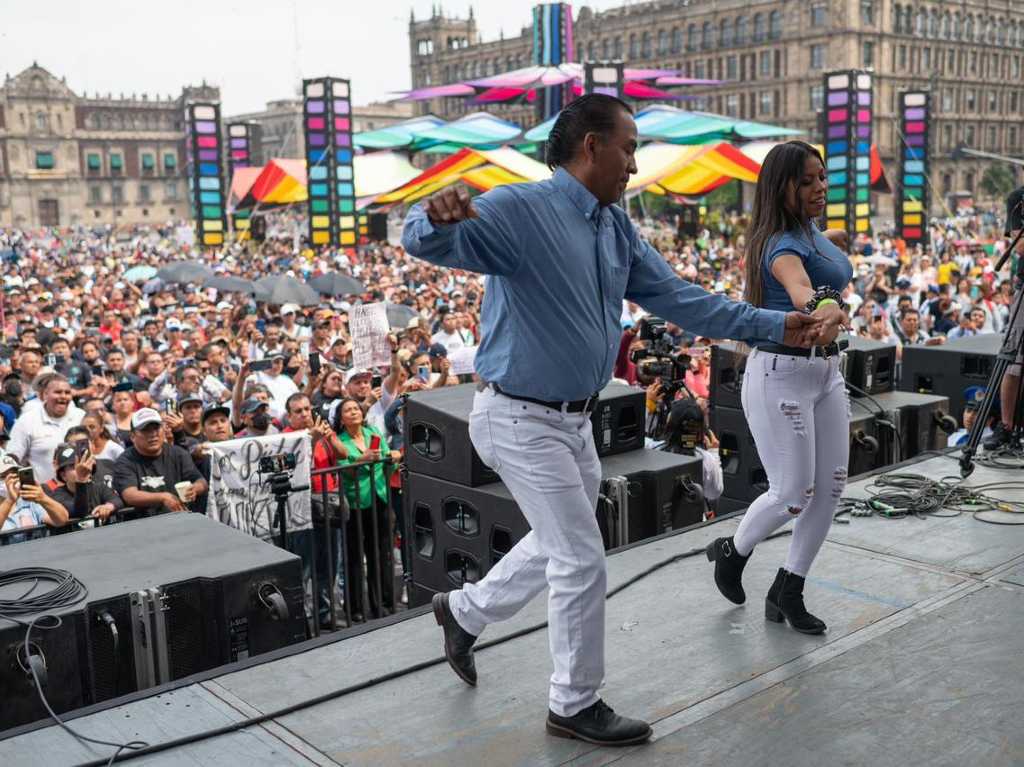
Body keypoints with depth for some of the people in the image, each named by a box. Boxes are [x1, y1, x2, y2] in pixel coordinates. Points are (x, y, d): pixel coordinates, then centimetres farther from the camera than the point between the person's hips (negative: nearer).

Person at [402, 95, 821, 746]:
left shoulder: (616, 227, 8)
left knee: (558, 546, 23)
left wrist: (773, 326, 6)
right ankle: (576, 706, 20)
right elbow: (426, 243, -31)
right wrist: (440, 218, -56)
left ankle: (464, 611, 45)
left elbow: (676, 297, 9)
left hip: (573, 419, 9)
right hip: (522, 418, -9)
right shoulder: (521, 210, -18)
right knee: (582, 561, -1)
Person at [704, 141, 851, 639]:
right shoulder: (783, 244, -19)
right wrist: (821, 309, -63)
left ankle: (788, 591, 19)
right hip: (780, 374, -9)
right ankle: (732, 552, 25)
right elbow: (798, 287, -43)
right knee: (794, 493, -4)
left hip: (825, 369, 9)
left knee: (831, 486, 6)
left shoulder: (813, 234, 10)